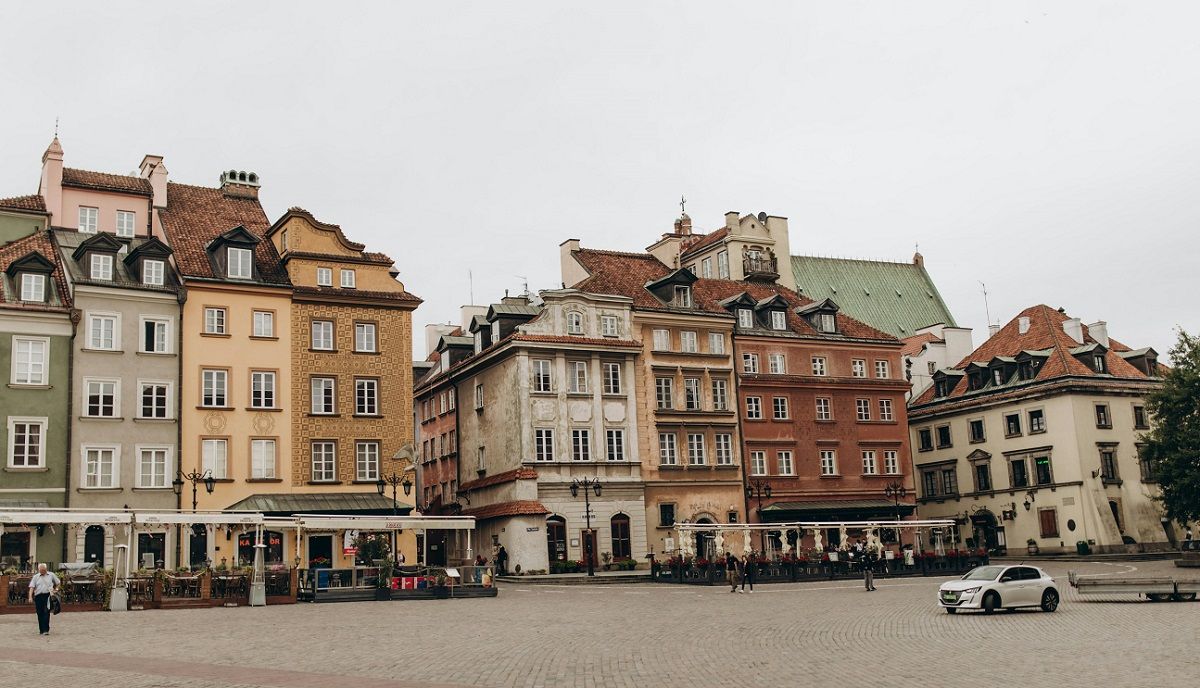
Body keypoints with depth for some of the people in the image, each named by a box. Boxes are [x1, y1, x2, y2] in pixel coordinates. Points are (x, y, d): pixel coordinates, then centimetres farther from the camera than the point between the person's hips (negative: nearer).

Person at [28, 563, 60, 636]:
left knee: (46, 612, -13)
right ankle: (42, 630, 16)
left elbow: (58, 583, 23)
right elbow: (31, 587, 0)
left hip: (48, 596, -2)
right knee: (40, 613, 6)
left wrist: (55, 589, 11)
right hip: (38, 596, 2)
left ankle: (46, 630, -15)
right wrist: (30, 597, -11)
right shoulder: (35, 577, 9)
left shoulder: (51, 575, 10)